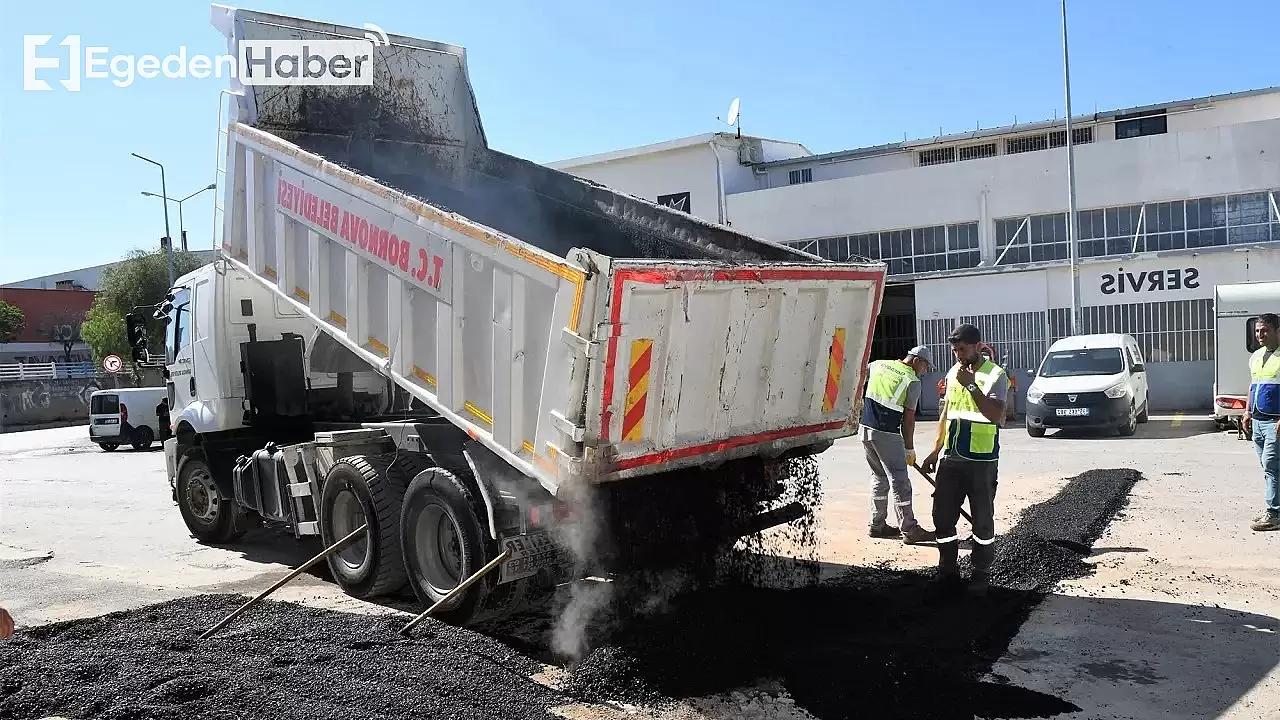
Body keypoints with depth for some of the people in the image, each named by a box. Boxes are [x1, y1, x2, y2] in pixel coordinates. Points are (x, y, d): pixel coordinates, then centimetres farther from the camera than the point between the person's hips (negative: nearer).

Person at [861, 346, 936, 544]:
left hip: (865, 429, 7)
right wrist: (910, 449, 3)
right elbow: (908, 418, -4)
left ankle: (877, 525, 21)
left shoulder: (878, 365, 12)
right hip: (887, 434, -7)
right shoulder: (913, 381, -4)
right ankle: (909, 530, 3)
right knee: (900, 481, 0)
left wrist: (862, 405, 26)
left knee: (879, 477, 18)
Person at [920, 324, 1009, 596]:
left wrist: (971, 384, -25)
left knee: (982, 520, 4)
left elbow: (995, 415, -22)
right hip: (951, 458, 6)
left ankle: (981, 575, 17)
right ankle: (948, 570, 21)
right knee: (942, 516, 7)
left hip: (981, 461, -6)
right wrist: (936, 451, 19)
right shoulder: (953, 373, 12)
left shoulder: (995, 375, -8)